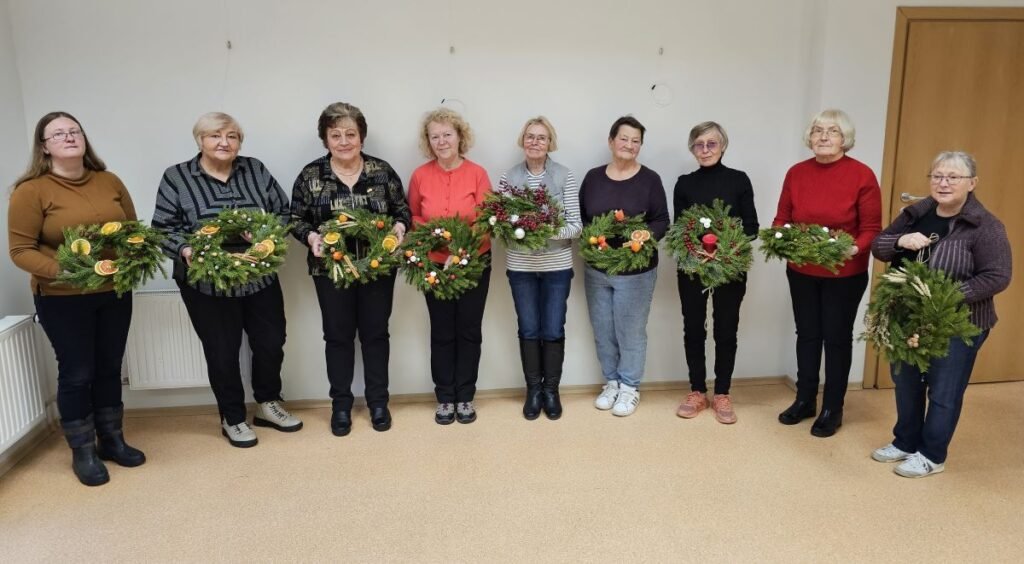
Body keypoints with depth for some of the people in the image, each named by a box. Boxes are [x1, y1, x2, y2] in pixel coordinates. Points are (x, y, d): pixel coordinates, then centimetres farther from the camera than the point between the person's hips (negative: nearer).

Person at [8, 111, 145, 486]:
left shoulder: (109, 182, 4)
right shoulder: (31, 190, -9)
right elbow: (21, 250, -10)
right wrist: (61, 271, -24)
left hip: (115, 292, 4)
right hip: (62, 299, -4)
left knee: (110, 368, 14)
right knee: (77, 374, 4)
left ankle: (112, 440, 29)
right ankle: (83, 452, 20)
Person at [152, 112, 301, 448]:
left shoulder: (256, 170, 6)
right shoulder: (176, 178, -2)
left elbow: (283, 212, 6)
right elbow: (163, 229, -4)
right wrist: (186, 250, -22)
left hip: (261, 278, 3)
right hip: (207, 283, -3)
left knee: (271, 343, 11)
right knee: (223, 353, 7)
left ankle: (268, 405, 34)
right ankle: (232, 419, 25)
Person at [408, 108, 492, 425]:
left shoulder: (477, 173, -7)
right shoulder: (420, 176, -3)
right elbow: (412, 217, 7)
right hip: (434, 265, 1)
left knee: (469, 331, 8)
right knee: (442, 333, 9)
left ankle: (465, 397, 21)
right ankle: (445, 398, 21)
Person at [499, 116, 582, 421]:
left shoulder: (565, 176, -3)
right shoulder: (508, 177, 2)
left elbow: (576, 225, -7)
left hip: (556, 266, -1)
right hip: (520, 266, 1)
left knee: (553, 330, 5)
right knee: (528, 330, 9)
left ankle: (551, 390, 22)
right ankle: (533, 389, 24)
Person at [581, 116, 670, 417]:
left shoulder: (650, 179, -3)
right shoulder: (593, 177, 5)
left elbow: (662, 221, -3)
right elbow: (580, 217, 9)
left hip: (636, 271, -3)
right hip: (596, 270, 3)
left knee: (631, 332, 5)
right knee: (603, 331, 12)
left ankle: (629, 387, 22)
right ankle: (611, 382, 30)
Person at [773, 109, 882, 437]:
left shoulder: (862, 175, -11)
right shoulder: (797, 173, 0)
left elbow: (872, 229, -9)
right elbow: (782, 218, 4)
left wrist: (855, 248, -28)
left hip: (845, 275, -3)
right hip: (801, 272, 3)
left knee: (837, 338, 9)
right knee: (807, 335, 14)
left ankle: (832, 409, 22)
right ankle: (804, 400, 30)